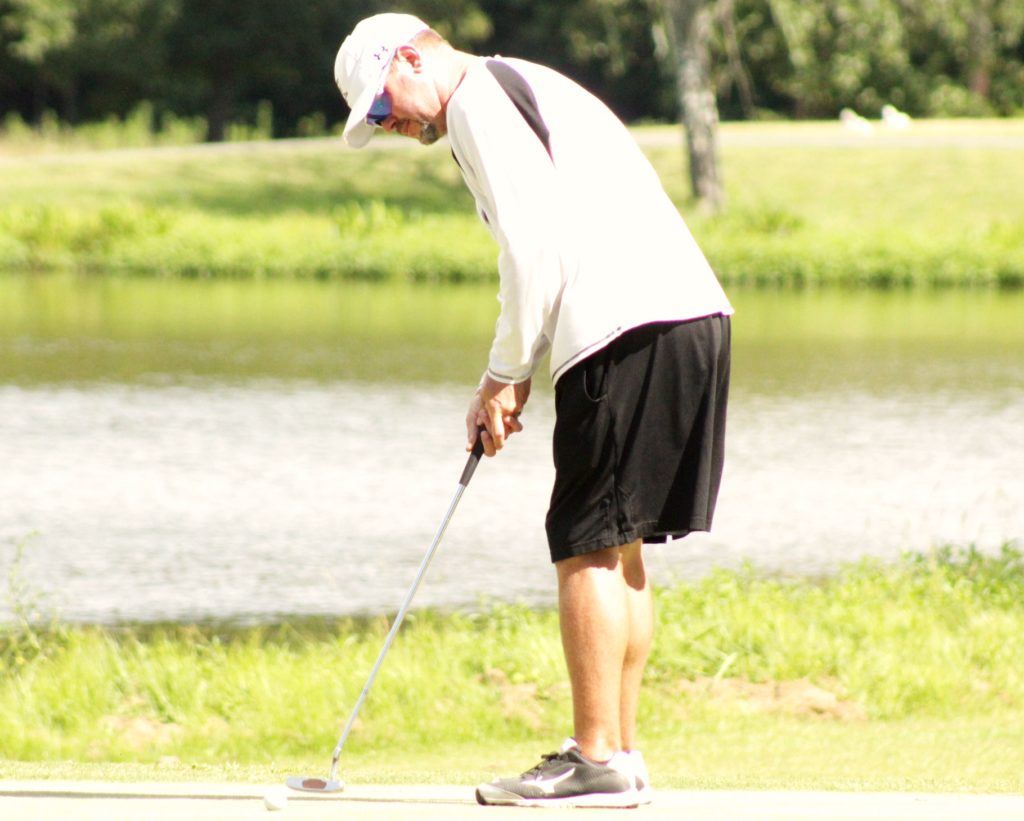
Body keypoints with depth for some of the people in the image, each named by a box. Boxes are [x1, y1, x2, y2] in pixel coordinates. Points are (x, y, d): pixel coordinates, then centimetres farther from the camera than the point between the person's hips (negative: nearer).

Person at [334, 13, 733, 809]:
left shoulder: (477, 98, -3)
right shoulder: (528, 88, 27)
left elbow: (536, 248, -11)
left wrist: (506, 376, -2)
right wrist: (517, 375, 17)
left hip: (630, 328, -10)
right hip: (692, 317, 10)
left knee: (589, 545, -6)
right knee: (617, 545, 14)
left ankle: (596, 760, -5)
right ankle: (621, 752, 16)